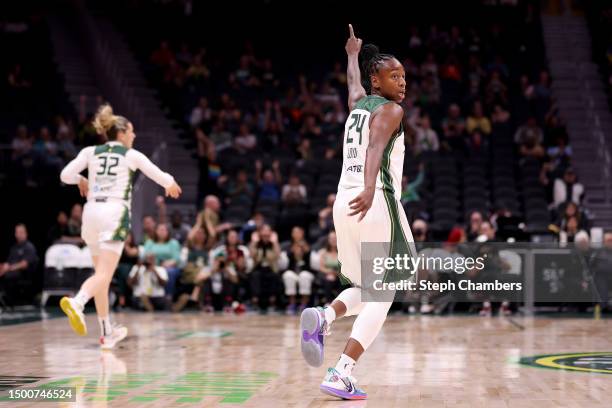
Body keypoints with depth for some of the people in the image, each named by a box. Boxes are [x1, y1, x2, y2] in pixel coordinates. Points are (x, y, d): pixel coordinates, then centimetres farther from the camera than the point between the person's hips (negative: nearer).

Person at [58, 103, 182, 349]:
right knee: (104, 274, -12)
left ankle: (107, 333, 17)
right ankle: (76, 302, -42)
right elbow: (162, 177, 12)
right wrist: (171, 186, 35)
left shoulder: (90, 152, 11)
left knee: (101, 272, 14)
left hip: (92, 212, 5)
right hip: (116, 212, -5)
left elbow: (65, 175, 1)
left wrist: (81, 180, 23)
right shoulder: (132, 155, 5)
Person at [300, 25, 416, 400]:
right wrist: (370, 189, -39)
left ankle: (323, 318, -8)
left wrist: (354, 53, 64)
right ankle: (341, 376, -12)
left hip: (345, 203, 8)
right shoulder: (390, 110, -3)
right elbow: (375, 149, -23)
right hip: (376, 204, -8)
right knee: (381, 296, -2)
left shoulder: (358, 104, 20)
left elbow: (354, 82, 44)